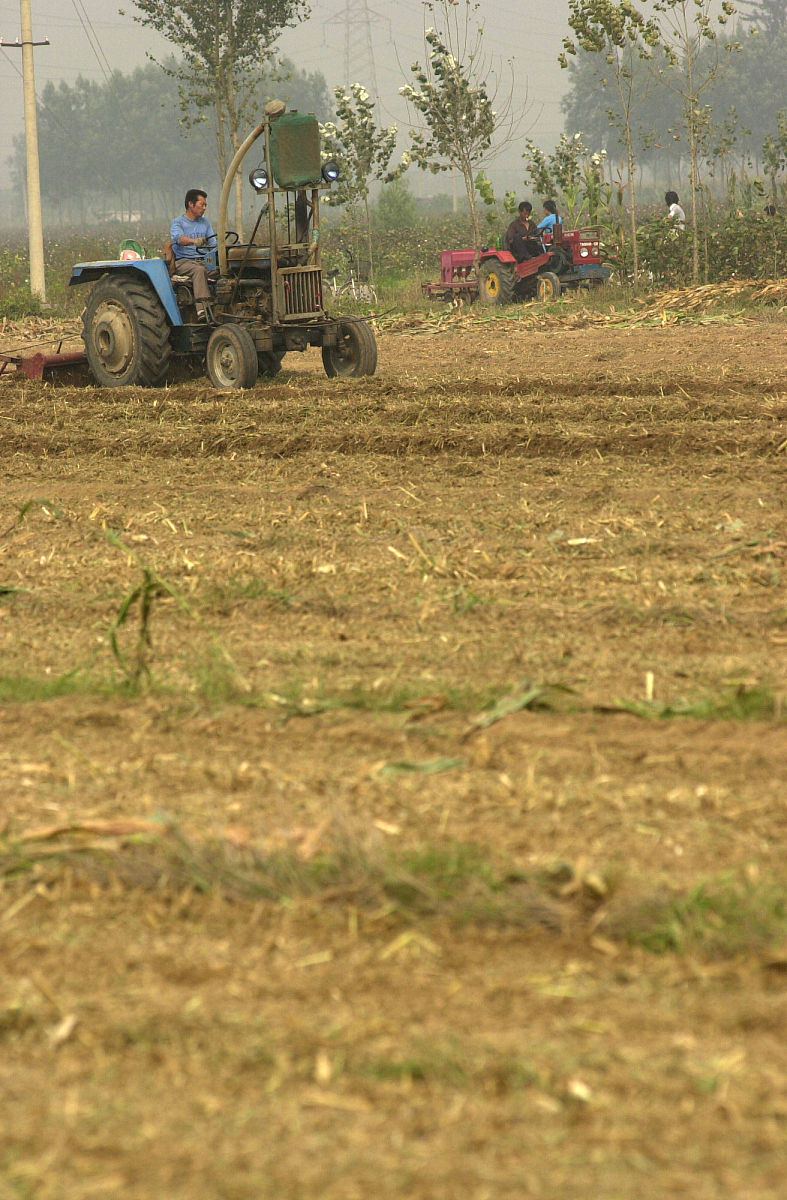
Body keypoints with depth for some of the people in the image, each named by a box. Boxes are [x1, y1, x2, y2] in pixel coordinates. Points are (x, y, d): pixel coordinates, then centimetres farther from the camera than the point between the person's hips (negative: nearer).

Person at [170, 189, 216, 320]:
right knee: (199, 270, -37)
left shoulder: (205, 222, 21)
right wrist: (194, 241, -40)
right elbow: (179, 238, -20)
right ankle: (202, 308, -48)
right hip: (183, 261, -5)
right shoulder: (178, 222, 2)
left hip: (202, 259, 5)